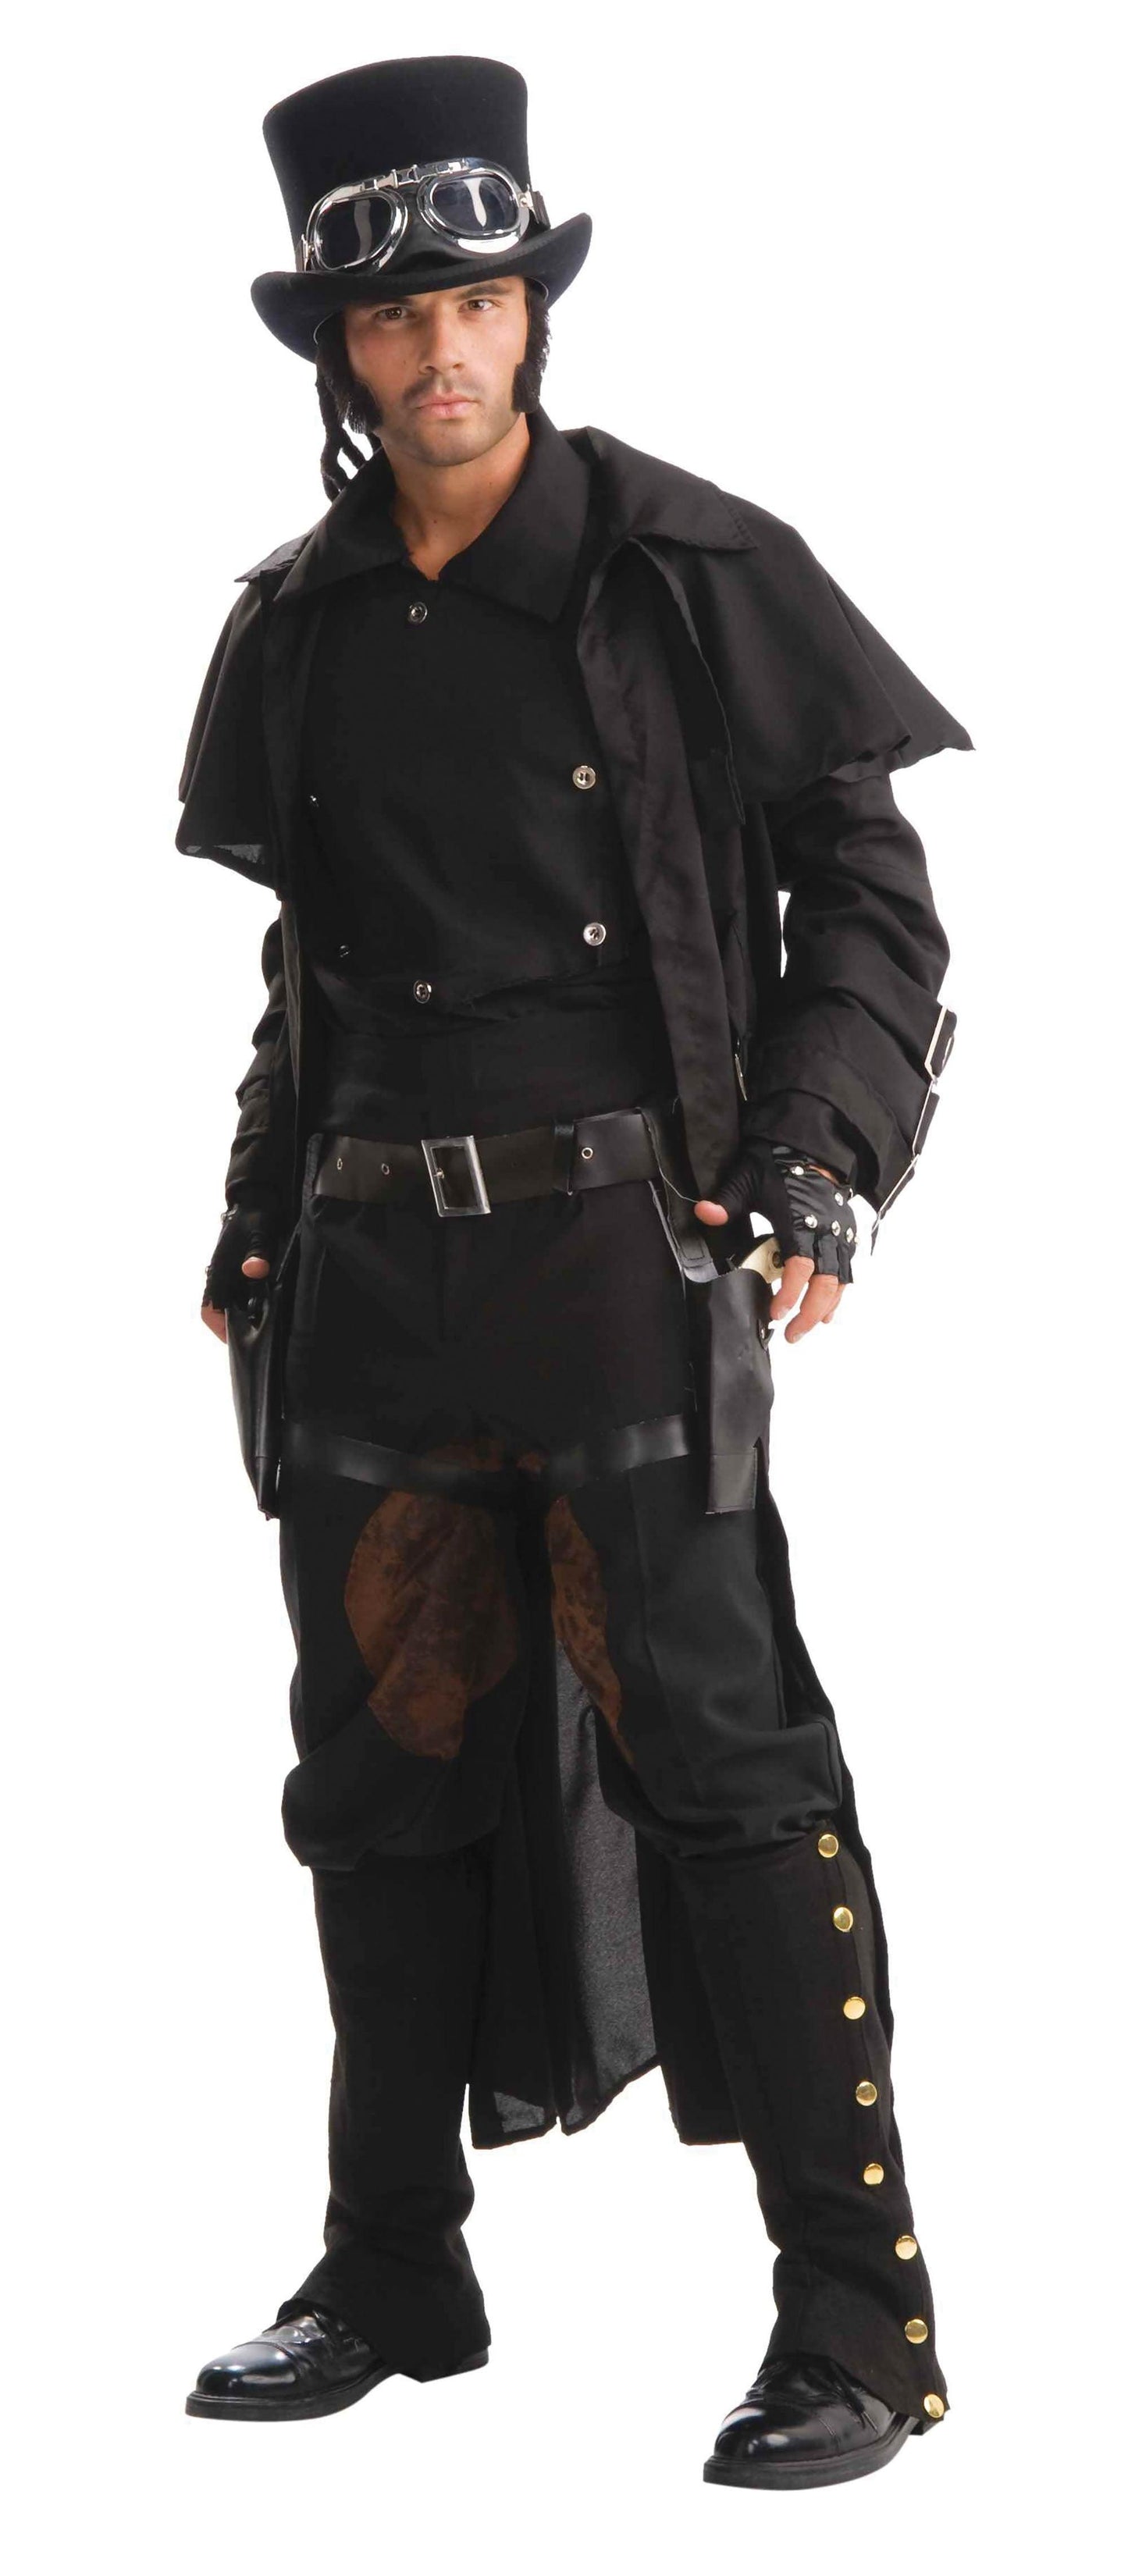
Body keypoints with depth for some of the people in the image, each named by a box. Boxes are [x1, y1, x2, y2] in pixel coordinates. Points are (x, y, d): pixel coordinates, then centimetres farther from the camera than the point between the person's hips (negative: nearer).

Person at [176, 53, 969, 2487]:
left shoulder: (697, 576, -4)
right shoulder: (299, 627, 11)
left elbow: (874, 894, -1)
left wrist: (815, 1180, -10)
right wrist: (257, 1224, 16)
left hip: (627, 1252, -5)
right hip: (372, 1280, 5)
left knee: (725, 1761, -6)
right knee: (383, 1769, 12)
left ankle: (859, 2321, 0)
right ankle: (397, 2273, 26)